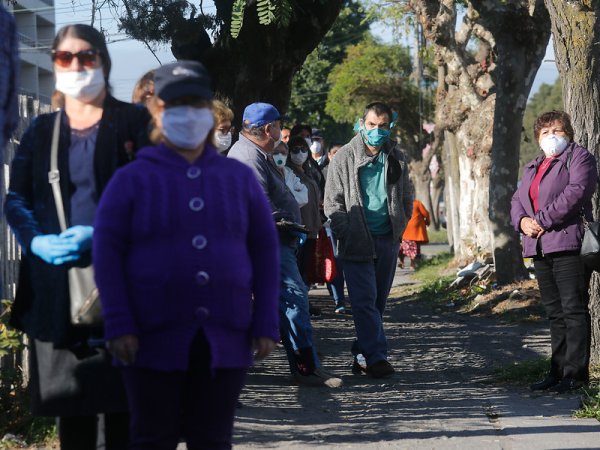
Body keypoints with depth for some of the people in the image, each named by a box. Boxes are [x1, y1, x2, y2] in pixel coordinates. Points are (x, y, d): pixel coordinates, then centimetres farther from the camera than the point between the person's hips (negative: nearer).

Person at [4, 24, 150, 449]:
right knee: (71, 407, 5)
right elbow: (16, 199, 12)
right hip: (55, 285, 3)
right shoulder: (40, 130, 16)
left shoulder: (134, 122, 4)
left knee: (122, 405, -3)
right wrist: (37, 241, -9)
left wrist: (99, 234, -17)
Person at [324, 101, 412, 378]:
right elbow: (333, 201, -2)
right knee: (365, 300, -10)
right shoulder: (345, 157, -2)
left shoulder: (397, 158, 9)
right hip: (357, 241, -4)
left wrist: (399, 228, 7)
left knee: (378, 301, 8)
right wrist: (347, 233, -11)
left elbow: (406, 198, 18)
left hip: (388, 240, 4)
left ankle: (362, 355, 17)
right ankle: (376, 356, -10)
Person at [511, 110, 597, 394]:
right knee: (554, 312, 10)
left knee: (573, 310, -8)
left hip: (568, 243, -8)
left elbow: (576, 192, -15)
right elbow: (517, 200, 19)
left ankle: (576, 373, -8)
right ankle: (558, 371, 14)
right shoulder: (532, 168, 25)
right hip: (539, 247, 8)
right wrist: (522, 221, -4)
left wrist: (542, 220, -17)